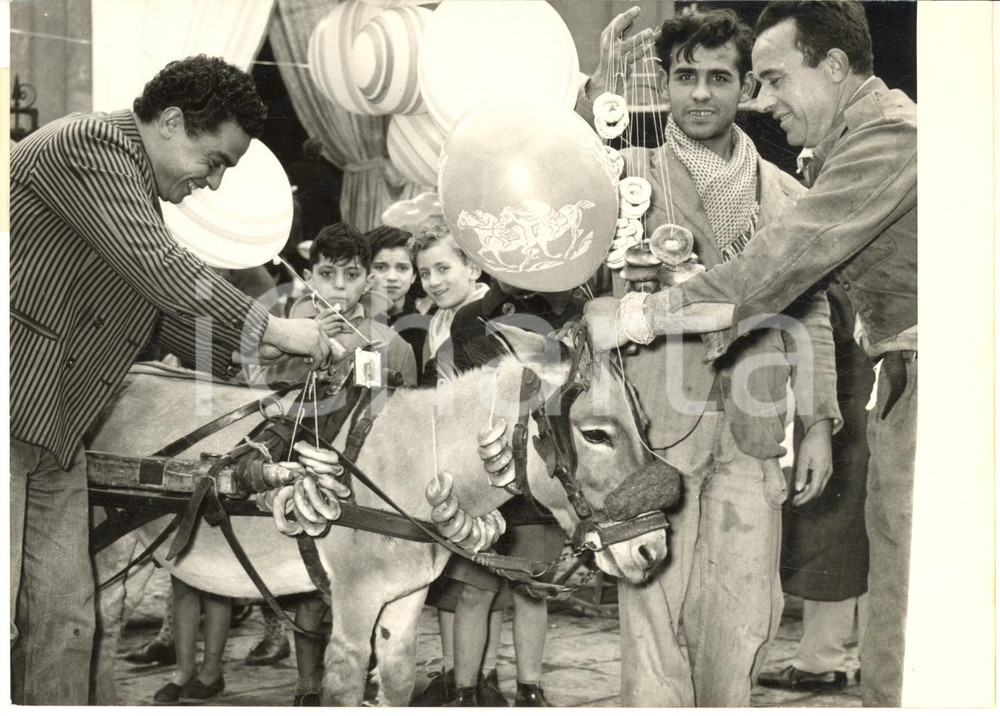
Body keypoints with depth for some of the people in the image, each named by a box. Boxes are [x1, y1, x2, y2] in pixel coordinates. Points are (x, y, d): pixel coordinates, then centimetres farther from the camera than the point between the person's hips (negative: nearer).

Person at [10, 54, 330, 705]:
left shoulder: (141, 196, 18)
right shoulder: (89, 145, -12)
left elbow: (174, 314, 20)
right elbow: (156, 266, -22)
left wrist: (254, 352, 7)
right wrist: (269, 326, -17)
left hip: (55, 433, 10)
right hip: (16, 413, -10)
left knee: (64, 621, 8)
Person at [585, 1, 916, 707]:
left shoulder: (887, 133, -16)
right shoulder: (851, 140, 18)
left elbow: (783, 260, -22)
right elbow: (798, 272, 16)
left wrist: (638, 318, -19)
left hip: (922, 374, -10)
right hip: (901, 382, 10)